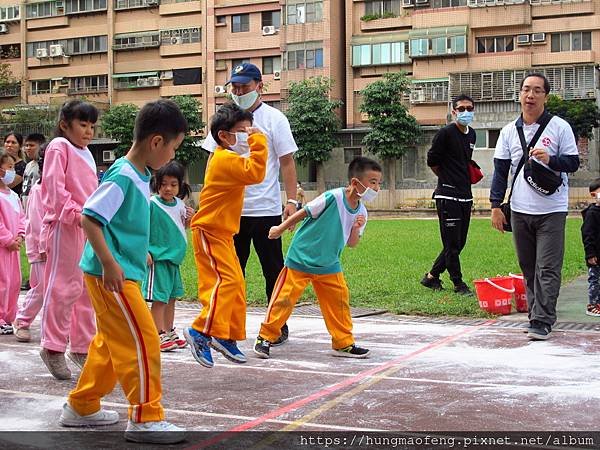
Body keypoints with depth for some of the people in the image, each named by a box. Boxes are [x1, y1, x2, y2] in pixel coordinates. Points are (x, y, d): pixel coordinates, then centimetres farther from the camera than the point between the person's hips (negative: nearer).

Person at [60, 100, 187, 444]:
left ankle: (82, 407, 31)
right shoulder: (123, 176, -18)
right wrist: (110, 264, -24)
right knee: (143, 342, -6)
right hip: (112, 275, -10)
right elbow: (89, 218, -22)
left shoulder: (141, 175, 10)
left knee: (111, 343, 19)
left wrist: (140, 253, 19)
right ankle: (146, 418, 2)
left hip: (123, 272, 10)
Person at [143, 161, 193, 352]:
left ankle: (169, 332, 28)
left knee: (172, 296, 16)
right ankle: (159, 336, 4)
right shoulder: (151, 204, -14)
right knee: (160, 298, -4)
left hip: (174, 258, 7)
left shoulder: (179, 204, 5)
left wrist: (189, 220, 1)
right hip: (157, 259, -7)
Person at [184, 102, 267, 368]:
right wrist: (257, 143, -25)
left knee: (235, 284, 12)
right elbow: (255, 173, -30)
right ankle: (201, 332, -17)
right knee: (226, 280, -19)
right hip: (209, 231, -11)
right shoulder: (225, 159, -17)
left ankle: (227, 336, 20)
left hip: (222, 232, 11)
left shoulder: (226, 158, 16)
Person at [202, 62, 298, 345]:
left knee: (273, 271, 5)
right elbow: (214, 161, 12)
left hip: (266, 208, -4)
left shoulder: (274, 119, -1)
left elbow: (287, 162, -2)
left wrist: (292, 200, -10)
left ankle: (279, 327, 14)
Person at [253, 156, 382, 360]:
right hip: (301, 259, -6)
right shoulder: (333, 197, -23)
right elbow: (304, 213, -13)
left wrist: (356, 229, -16)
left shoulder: (361, 212, -2)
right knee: (284, 298, -2)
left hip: (329, 265, 6)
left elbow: (352, 244, 5)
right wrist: (280, 229, -3)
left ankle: (343, 344, 16)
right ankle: (265, 338, 13)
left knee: (339, 301, 4)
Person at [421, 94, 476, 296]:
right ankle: (459, 284, 6)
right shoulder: (445, 133, -10)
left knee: (459, 242, 10)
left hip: (465, 196, 8)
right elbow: (432, 161, -6)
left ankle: (431, 276, 22)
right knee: (452, 243, -4)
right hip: (448, 195, -8)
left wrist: (463, 177, 13)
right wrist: (448, 179, 5)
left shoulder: (471, 134, 13)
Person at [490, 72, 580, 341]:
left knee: (547, 269, -7)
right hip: (519, 211, 4)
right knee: (528, 268, 10)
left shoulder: (559, 127, -1)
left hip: (551, 211, -4)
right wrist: (496, 206, 5)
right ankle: (537, 314, 19)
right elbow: (501, 170, 10)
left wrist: (550, 159, -20)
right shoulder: (509, 131, 9)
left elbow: (573, 162, 0)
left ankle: (542, 321, -7)